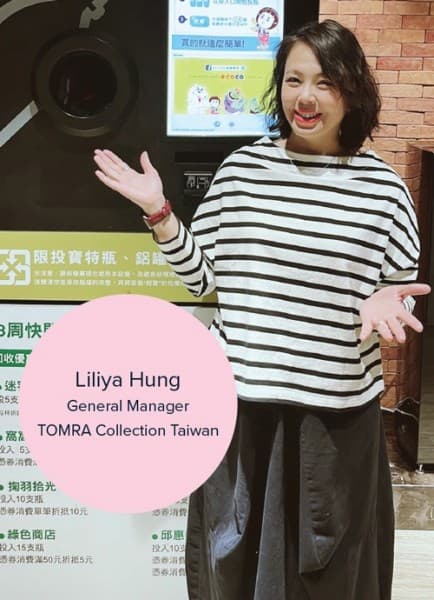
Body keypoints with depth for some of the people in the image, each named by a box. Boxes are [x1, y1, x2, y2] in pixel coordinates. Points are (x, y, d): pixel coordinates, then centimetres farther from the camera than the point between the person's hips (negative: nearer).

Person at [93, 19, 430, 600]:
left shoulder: (383, 187, -4)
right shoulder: (242, 169, 0)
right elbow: (201, 276, 6)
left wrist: (385, 304, -17)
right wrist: (159, 212, -5)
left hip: (336, 407, -1)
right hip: (240, 397, 1)